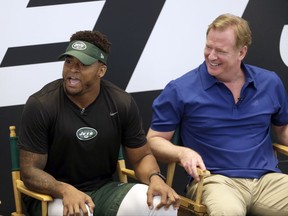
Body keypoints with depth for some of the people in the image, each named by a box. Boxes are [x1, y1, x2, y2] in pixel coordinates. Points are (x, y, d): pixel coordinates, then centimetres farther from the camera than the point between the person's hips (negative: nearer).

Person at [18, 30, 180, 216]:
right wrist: (65, 190, -31)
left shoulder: (122, 103, -2)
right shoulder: (40, 105, -12)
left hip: (104, 190, 4)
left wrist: (155, 178, -16)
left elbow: (142, 157, 8)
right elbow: (30, 170, -11)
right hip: (52, 195, -3)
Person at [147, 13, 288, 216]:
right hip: (214, 179, -4)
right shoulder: (180, 90, 2)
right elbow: (154, 140, 7)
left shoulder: (270, 83, 12)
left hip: (268, 178, 4)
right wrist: (182, 153, -14)